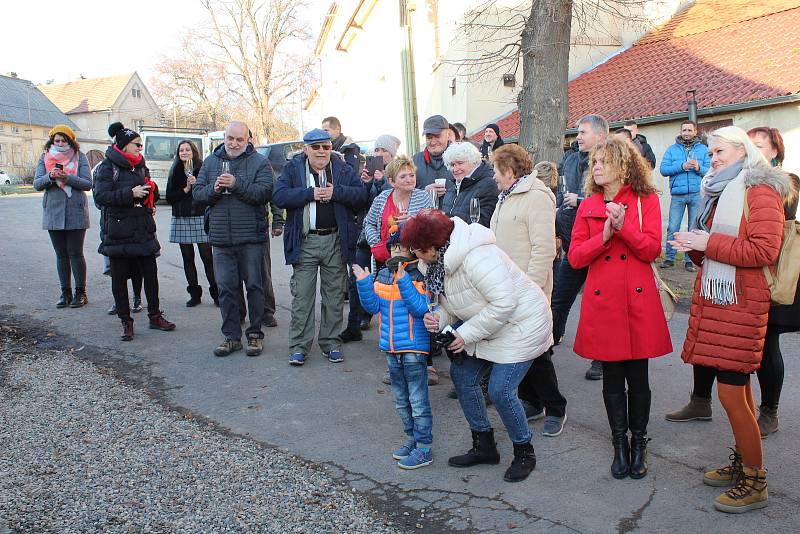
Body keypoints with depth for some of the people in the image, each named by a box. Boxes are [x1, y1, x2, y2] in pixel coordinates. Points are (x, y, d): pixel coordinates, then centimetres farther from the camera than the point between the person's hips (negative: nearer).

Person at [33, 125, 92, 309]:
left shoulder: (79, 157, 1)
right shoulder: (45, 158, 10)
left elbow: (88, 183, -7)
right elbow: (37, 184, 2)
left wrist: (68, 178, -21)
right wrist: (50, 177, -17)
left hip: (76, 212, -3)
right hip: (53, 212, 3)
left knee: (75, 253, -2)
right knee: (61, 254, 8)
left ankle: (80, 293, 8)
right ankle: (66, 292, 16)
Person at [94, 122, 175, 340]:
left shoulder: (141, 166, 14)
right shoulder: (107, 167, -5)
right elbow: (100, 197, -17)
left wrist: (150, 190, 3)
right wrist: (130, 194, -23)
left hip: (143, 230, 6)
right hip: (118, 233, -5)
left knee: (150, 274, 8)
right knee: (119, 279, 3)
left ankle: (155, 316, 20)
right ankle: (126, 321, 13)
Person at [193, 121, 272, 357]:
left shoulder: (259, 162, -1)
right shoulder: (210, 161, 12)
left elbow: (264, 193, -14)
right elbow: (197, 192, 8)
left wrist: (236, 184, -21)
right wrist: (213, 189, -12)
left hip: (251, 238, -3)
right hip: (221, 238, 4)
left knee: (254, 285, 5)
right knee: (226, 288, 7)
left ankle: (255, 334, 17)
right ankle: (232, 336, 18)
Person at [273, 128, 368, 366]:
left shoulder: (343, 169, 6)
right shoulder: (293, 168, 3)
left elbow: (362, 195, -3)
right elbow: (279, 197, -10)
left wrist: (336, 192, -16)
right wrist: (310, 193, -16)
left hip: (335, 241, 2)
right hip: (304, 242, -1)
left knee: (334, 295, 9)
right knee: (302, 296, 2)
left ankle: (331, 343, 21)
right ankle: (299, 346, 10)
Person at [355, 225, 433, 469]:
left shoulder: (420, 276, -13)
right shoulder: (383, 275, 6)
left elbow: (421, 308, -23)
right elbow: (373, 306, 3)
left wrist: (404, 282, -29)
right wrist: (364, 283, -11)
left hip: (414, 347, -7)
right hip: (391, 348, 7)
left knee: (418, 399, 1)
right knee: (401, 399, 19)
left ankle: (424, 449, 12)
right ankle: (412, 438, 35)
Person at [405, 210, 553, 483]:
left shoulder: (476, 257, -31)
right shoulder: (442, 261, 1)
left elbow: (504, 303, -32)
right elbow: (455, 304, 10)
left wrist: (466, 334, -25)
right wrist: (438, 318, -13)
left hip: (521, 325, -10)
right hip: (487, 325, 10)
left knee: (500, 391, -13)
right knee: (462, 375, 8)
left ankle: (524, 453, 13)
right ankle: (484, 446, 23)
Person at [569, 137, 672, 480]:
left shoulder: (647, 201, 2)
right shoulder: (587, 206, 7)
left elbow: (652, 250, -9)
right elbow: (575, 257, -1)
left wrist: (623, 226, -21)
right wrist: (604, 235, -15)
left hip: (638, 300, -1)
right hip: (602, 300, 2)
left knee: (637, 376, 8)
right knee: (612, 377, 9)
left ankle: (639, 443, 26)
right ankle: (620, 443, 24)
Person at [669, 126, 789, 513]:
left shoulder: (760, 191, -7)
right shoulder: (719, 191, 20)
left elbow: (764, 250, -18)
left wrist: (708, 242, -16)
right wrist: (694, 246, 6)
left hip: (740, 304, -8)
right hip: (713, 299, 8)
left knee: (730, 392, -6)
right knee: (737, 387, 14)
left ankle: (755, 482, 8)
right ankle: (741, 462, 25)